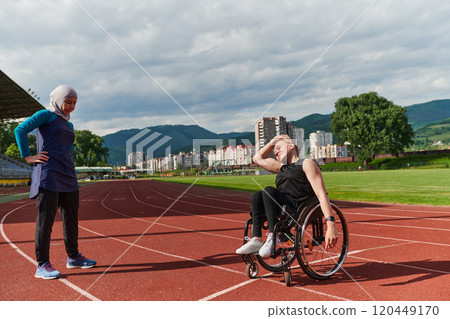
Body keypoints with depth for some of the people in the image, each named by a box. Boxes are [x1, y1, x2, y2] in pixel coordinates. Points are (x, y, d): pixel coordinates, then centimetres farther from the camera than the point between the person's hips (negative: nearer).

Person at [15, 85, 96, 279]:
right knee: (45, 219, -5)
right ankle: (42, 265, 2)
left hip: (68, 177, 8)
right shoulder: (45, 115, 2)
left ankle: (73, 257, 23)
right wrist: (27, 157, -13)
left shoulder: (69, 125, 23)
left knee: (71, 218, 11)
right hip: (48, 176, -7)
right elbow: (20, 130, -10)